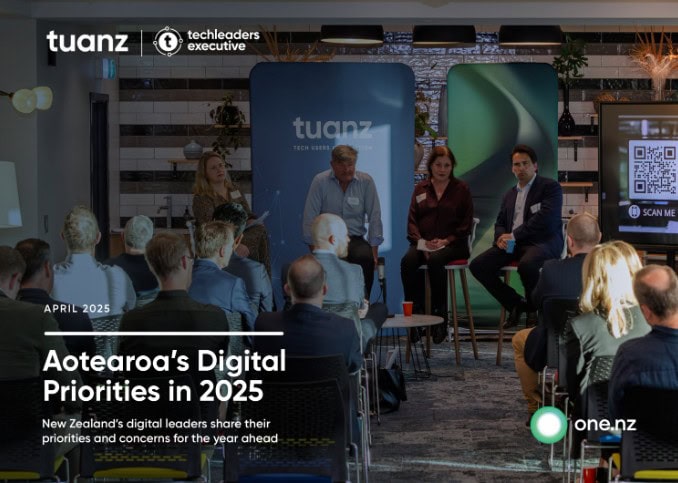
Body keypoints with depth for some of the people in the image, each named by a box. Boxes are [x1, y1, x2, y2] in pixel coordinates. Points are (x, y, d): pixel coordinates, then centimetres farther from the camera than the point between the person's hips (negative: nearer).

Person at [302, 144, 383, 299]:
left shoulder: (366, 181, 1)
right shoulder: (320, 182, -3)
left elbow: (374, 218, 1)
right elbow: (310, 219, -3)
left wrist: (374, 251, -6)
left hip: (355, 239, 1)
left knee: (365, 257, -31)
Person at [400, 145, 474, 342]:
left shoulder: (461, 189, 9)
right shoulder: (421, 189, 16)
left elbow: (466, 224, 3)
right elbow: (412, 220, 10)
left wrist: (446, 241, -12)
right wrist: (421, 241, -9)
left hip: (452, 244, -3)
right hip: (423, 243, 3)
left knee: (435, 260, -36)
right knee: (407, 262, -30)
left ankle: (439, 316, -29)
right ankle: (415, 313, -28)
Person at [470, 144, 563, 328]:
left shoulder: (550, 187, 2)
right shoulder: (509, 195, 25)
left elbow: (544, 218, -12)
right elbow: (500, 223, 24)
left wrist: (514, 235, -15)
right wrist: (501, 237, -3)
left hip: (542, 242, -7)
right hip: (512, 245, 7)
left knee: (526, 264, -40)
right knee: (478, 265, -14)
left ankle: (534, 307, -9)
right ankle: (516, 304, 2)